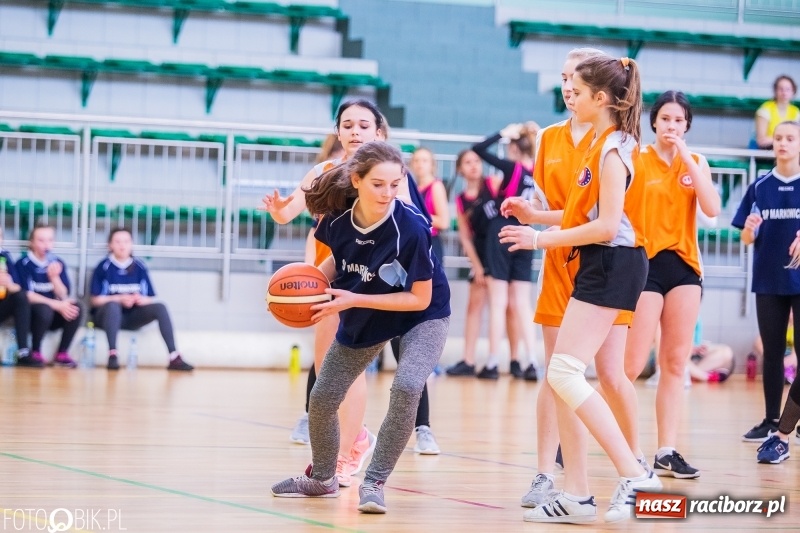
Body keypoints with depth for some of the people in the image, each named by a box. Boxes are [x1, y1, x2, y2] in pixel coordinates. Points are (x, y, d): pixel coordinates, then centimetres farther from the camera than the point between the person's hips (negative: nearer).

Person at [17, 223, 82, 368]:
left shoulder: (58, 264, 7)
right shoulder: (23, 264, -7)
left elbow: (63, 296, 1)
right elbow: (27, 296, -16)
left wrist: (54, 277, -18)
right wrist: (57, 305, -24)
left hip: (54, 315, 5)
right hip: (31, 314, -5)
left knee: (76, 306, -23)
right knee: (44, 309, -37)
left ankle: (62, 353, -14)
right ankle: (35, 353, -15)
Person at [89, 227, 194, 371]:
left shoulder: (139, 268, 6)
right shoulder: (104, 267, -4)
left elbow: (151, 299, 7)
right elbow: (95, 300, -8)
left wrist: (142, 299, -17)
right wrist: (120, 299, -22)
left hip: (132, 317, 4)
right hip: (107, 315, -4)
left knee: (159, 307, -19)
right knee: (113, 305, -36)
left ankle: (174, 358, -27)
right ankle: (112, 355, -44)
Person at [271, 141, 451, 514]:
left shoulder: (410, 227, -34)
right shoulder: (337, 217, -21)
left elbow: (420, 299, -26)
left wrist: (354, 300, -30)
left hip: (422, 317, -5)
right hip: (362, 318, 5)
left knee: (406, 388, -30)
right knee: (321, 398, 8)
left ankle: (373, 482, -14)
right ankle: (322, 478, 35)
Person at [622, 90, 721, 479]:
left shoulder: (696, 163, 8)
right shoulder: (637, 160, -3)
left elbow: (712, 209, -7)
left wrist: (688, 159, -12)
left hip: (684, 266, 5)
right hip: (646, 265, -5)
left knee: (675, 363, 4)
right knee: (632, 365, -9)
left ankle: (667, 452, 7)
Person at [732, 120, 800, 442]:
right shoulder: (760, 187, 5)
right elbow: (747, 239, 9)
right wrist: (750, 229, -13)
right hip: (768, 281, 3)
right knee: (772, 352, 8)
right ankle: (771, 420, 14)